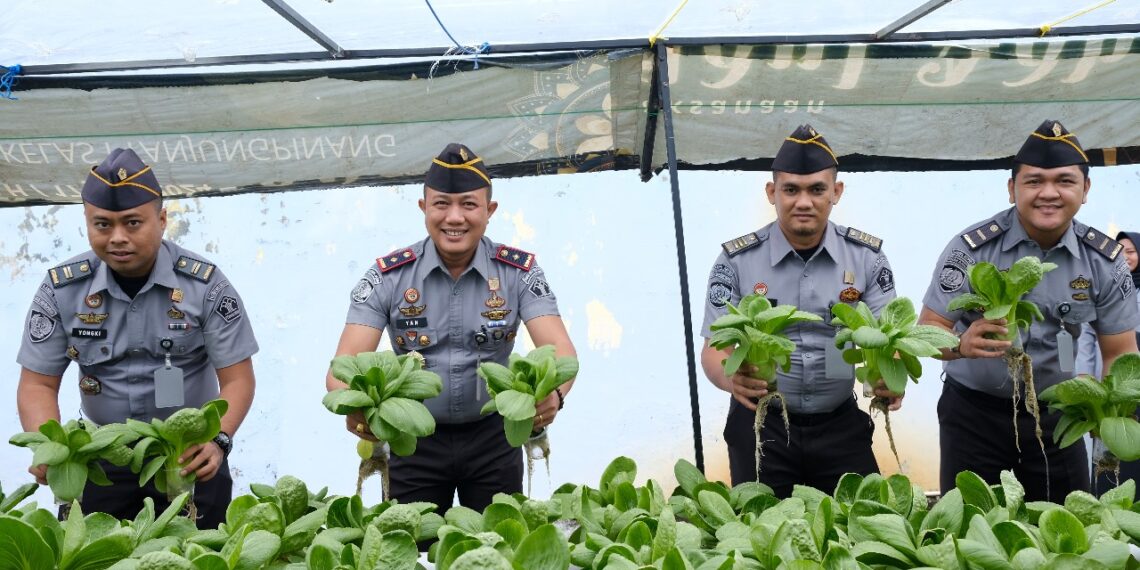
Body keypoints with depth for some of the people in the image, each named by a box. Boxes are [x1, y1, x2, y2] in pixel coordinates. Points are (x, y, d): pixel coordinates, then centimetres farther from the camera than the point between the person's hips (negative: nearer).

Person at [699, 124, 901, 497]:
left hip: (841, 425, 2)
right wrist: (731, 378, -31)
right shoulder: (737, 261, -7)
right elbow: (714, 349, -8)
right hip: (761, 424, -1)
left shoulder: (866, 257, -2)